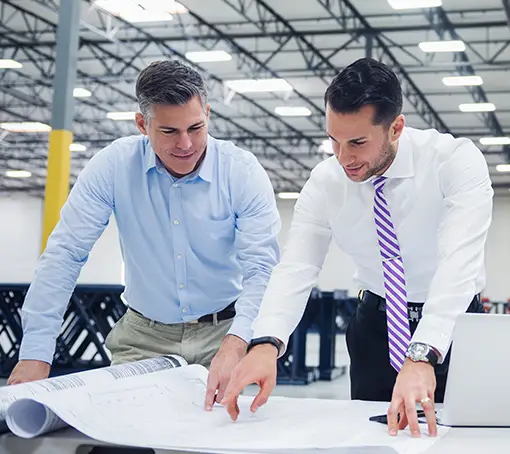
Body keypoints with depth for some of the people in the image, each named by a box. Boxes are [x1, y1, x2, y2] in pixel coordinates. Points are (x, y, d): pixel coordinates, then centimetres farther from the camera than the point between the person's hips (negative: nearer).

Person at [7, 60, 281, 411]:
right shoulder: (113, 166, -12)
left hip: (224, 332, -1)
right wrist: (36, 353, -19)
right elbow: (65, 254, -12)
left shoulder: (243, 171, -13)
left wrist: (235, 344, -39)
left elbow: (261, 268, -20)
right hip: (144, 336, 1)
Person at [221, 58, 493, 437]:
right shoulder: (325, 182, -13)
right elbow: (296, 268, -20)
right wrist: (266, 343, -40)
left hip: (452, 322, -2)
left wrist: (422, 357, -51)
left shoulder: (456, 161, -24)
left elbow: (458, 262, -37)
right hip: (377, 324, 3)